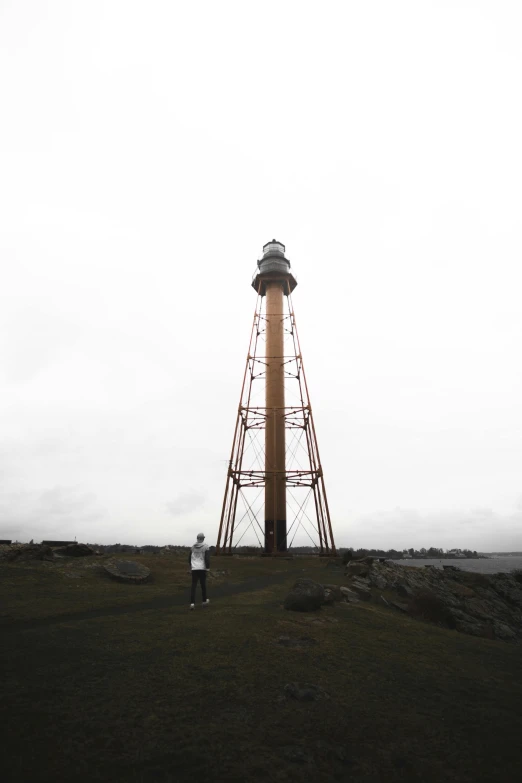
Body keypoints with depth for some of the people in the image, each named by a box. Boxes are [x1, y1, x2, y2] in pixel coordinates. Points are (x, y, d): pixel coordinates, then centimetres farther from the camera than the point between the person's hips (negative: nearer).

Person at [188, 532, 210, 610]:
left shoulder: (193, 546, 6)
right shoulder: (205, 546, -7)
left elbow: (189, 558, 13)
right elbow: (207, 558, -13)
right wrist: (208, 567, -2)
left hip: (194, 569, 3)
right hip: (202, 568, -2)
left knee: (193, 586, 4)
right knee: (203, 585, 13)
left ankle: (192, 603, -7)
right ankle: (204, 601, 26)